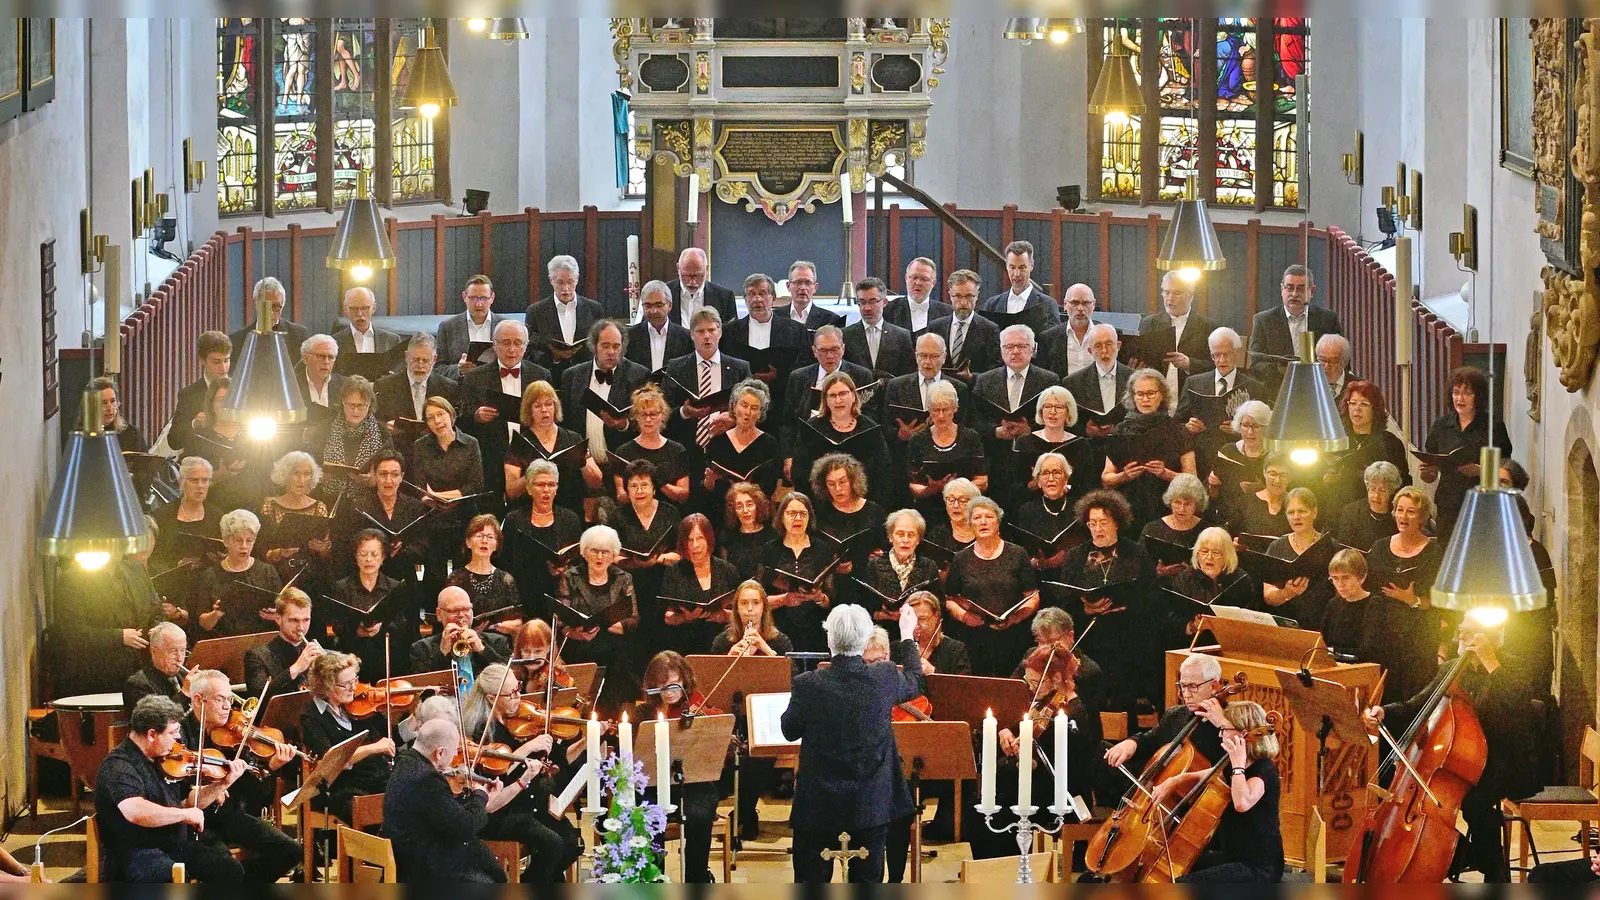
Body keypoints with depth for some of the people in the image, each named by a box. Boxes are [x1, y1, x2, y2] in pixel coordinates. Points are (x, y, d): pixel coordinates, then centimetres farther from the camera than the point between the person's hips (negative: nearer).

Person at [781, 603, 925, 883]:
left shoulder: (808, 685, -17)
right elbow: (916, 683, 14)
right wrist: (907, 636, 30)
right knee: (867, 883, 11)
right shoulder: (885, 678, -10)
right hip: (872, 804, 2)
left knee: (812, 882, 8)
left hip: (819, 804, -2)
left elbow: (789, 731, 1)